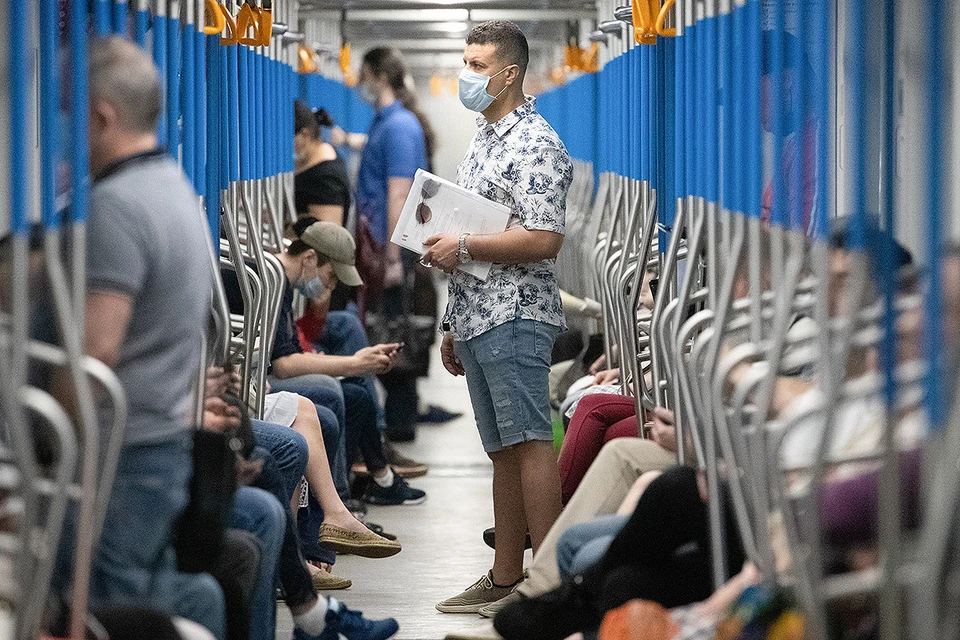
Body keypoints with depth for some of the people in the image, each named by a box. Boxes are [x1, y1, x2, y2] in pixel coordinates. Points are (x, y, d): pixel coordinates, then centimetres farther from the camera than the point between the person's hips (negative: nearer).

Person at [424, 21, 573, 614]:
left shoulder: (536, 145, -10)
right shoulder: (484, 141, 20)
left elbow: (544, 240, -20)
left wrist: (463, 247, -15)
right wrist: (455, 327, 23)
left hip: (516, 316, -10)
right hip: (477, 317, 10)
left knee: (529, 444, -12)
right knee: (502, 451, 12)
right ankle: (505, 578, 16)